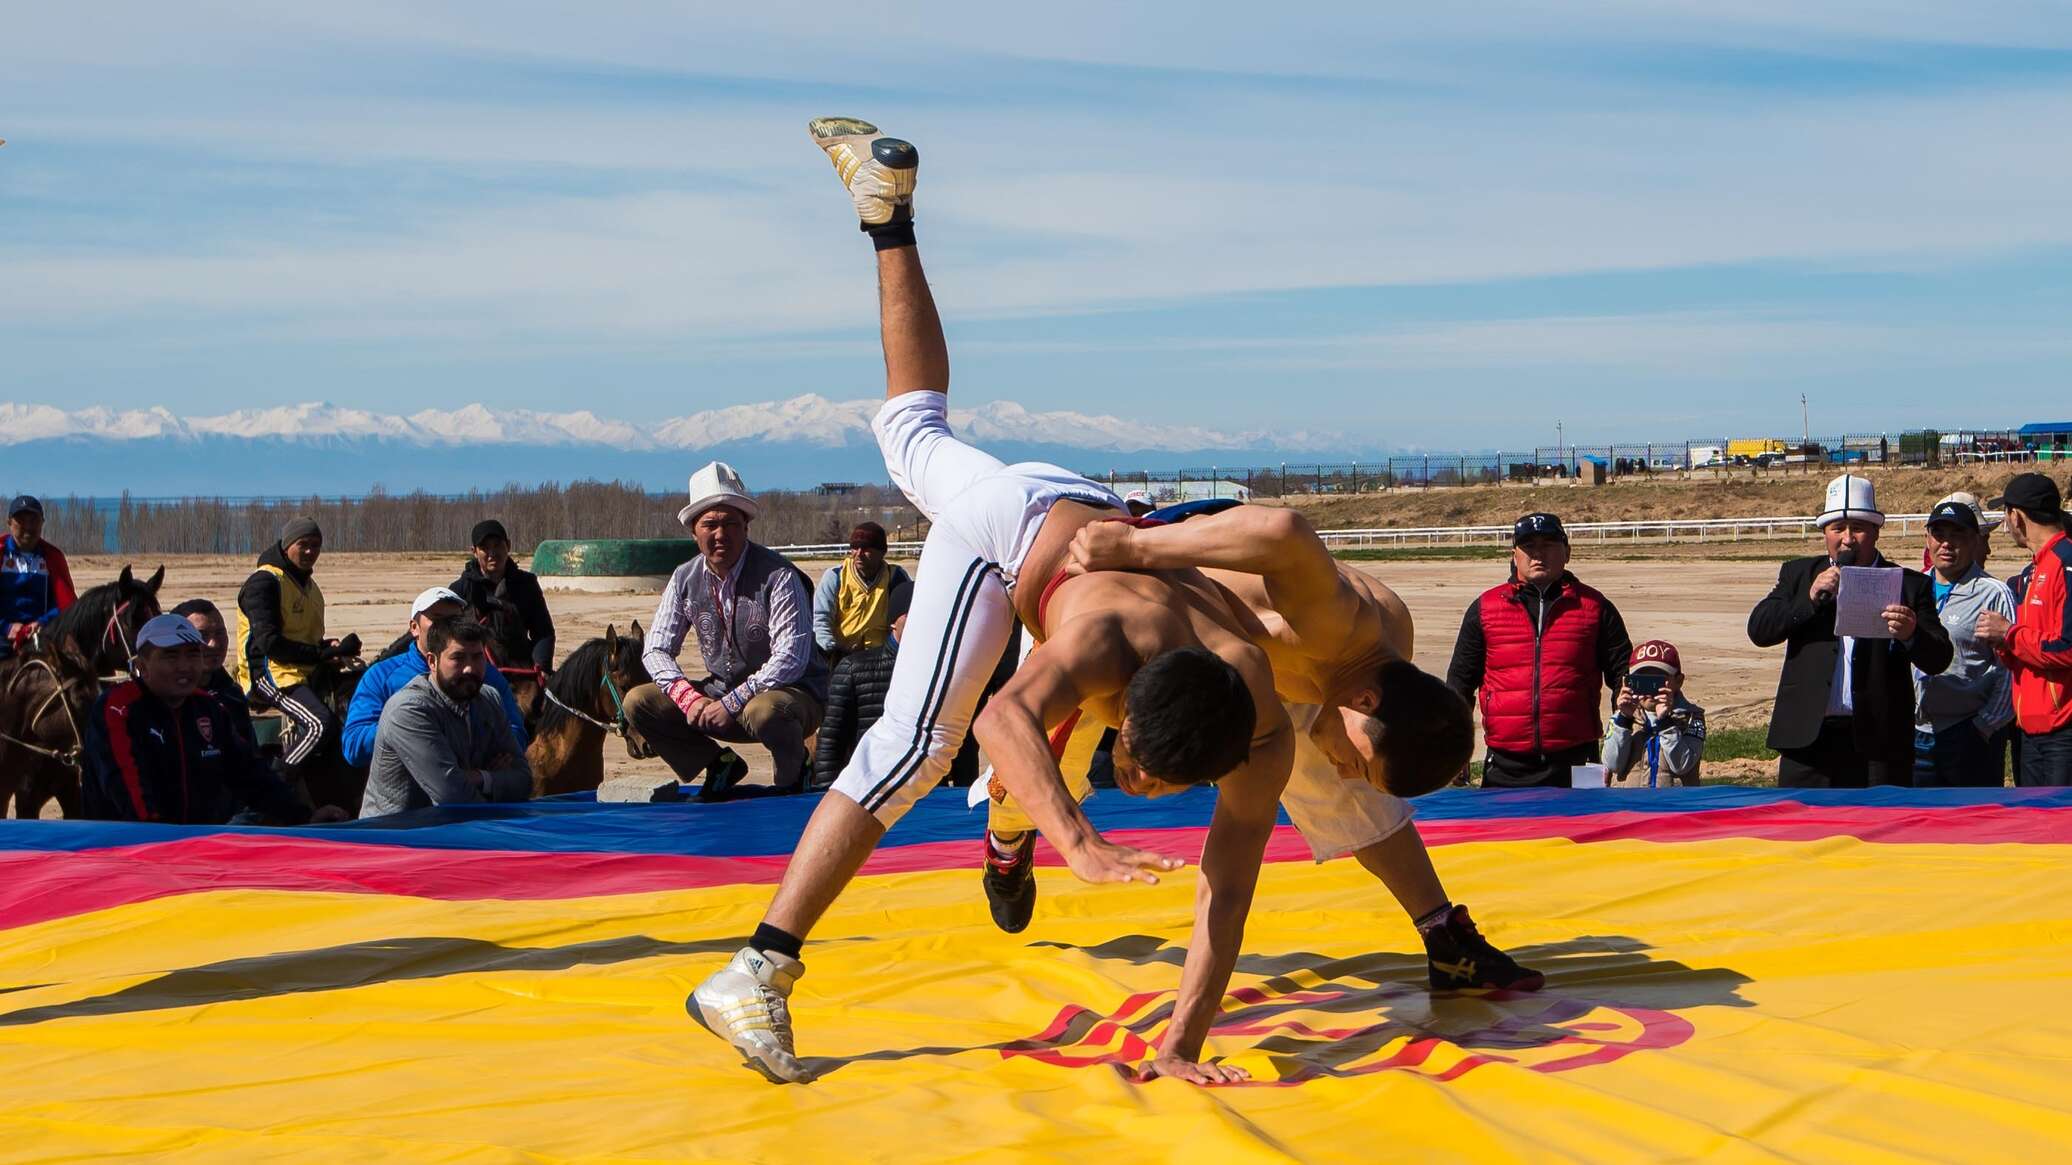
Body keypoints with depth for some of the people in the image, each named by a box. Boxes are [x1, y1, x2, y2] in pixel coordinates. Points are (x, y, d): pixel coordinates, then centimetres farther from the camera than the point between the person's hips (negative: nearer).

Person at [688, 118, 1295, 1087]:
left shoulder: (1262, 726, -35)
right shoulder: (1106, 644, -47)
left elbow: (1228, 887, -32)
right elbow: (1004, 721, -66)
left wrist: (1184, 1045, -37)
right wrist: (1078, 842, -79)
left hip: (1104, 520, 4)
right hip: (1018, 515, -4)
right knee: (914, 743, -12)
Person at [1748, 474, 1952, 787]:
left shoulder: (1909, 585, 5)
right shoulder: (1799, 574, 12)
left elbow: (1938, 660, 0)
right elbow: (1758, 629, 2)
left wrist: (1911, 635, -23)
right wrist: (1810, 598, -12)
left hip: (1880, 744, -1)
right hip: (1807, 737, 1)